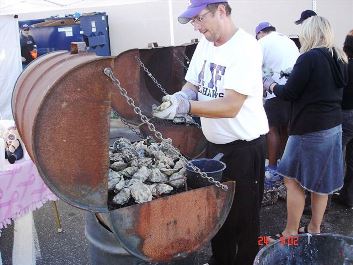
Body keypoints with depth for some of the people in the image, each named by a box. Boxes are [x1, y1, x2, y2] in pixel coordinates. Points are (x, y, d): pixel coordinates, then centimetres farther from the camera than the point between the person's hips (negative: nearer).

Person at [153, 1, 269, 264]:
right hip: (214, 142, 8)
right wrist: (179, 96, -17)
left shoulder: (246, 47, -20)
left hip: (244, 146, -7)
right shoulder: (205, 44, 4)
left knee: (243, 217, 7)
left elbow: (230, 107, -27)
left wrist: (184, 106, -35)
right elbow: (192, 86, 6)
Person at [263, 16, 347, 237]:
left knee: (293, 180, 3)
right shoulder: (340, 59, 9)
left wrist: (271, 85, 6)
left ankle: (290, 234, 11)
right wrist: (296, 79, 19)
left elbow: (289, 94, -12)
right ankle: (314, 229, 27)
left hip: (309, 130, -8)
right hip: (333, 127, 8)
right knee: (320, 181, 15)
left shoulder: (309, 58, -16)